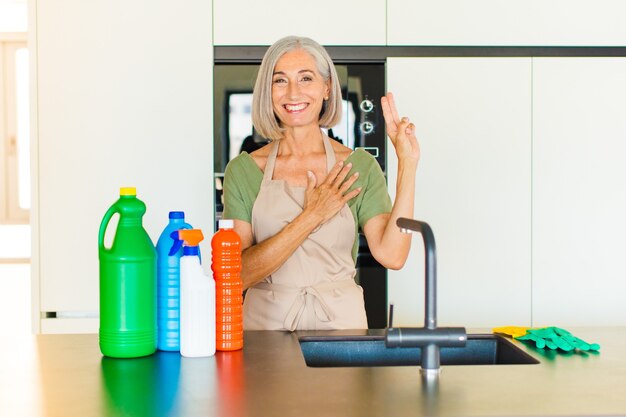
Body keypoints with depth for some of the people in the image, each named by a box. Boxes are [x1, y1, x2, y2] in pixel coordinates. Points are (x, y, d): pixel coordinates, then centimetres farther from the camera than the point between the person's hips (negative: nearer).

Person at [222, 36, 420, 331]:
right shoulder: (243, 170, 2)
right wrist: (312, 217, -12)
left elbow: (391, 255, -10)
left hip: (339, 321, 0)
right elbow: (238, 274, -7)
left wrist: (407, 164, -10)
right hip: (266, 322, 0)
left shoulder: (359, 165, 3)